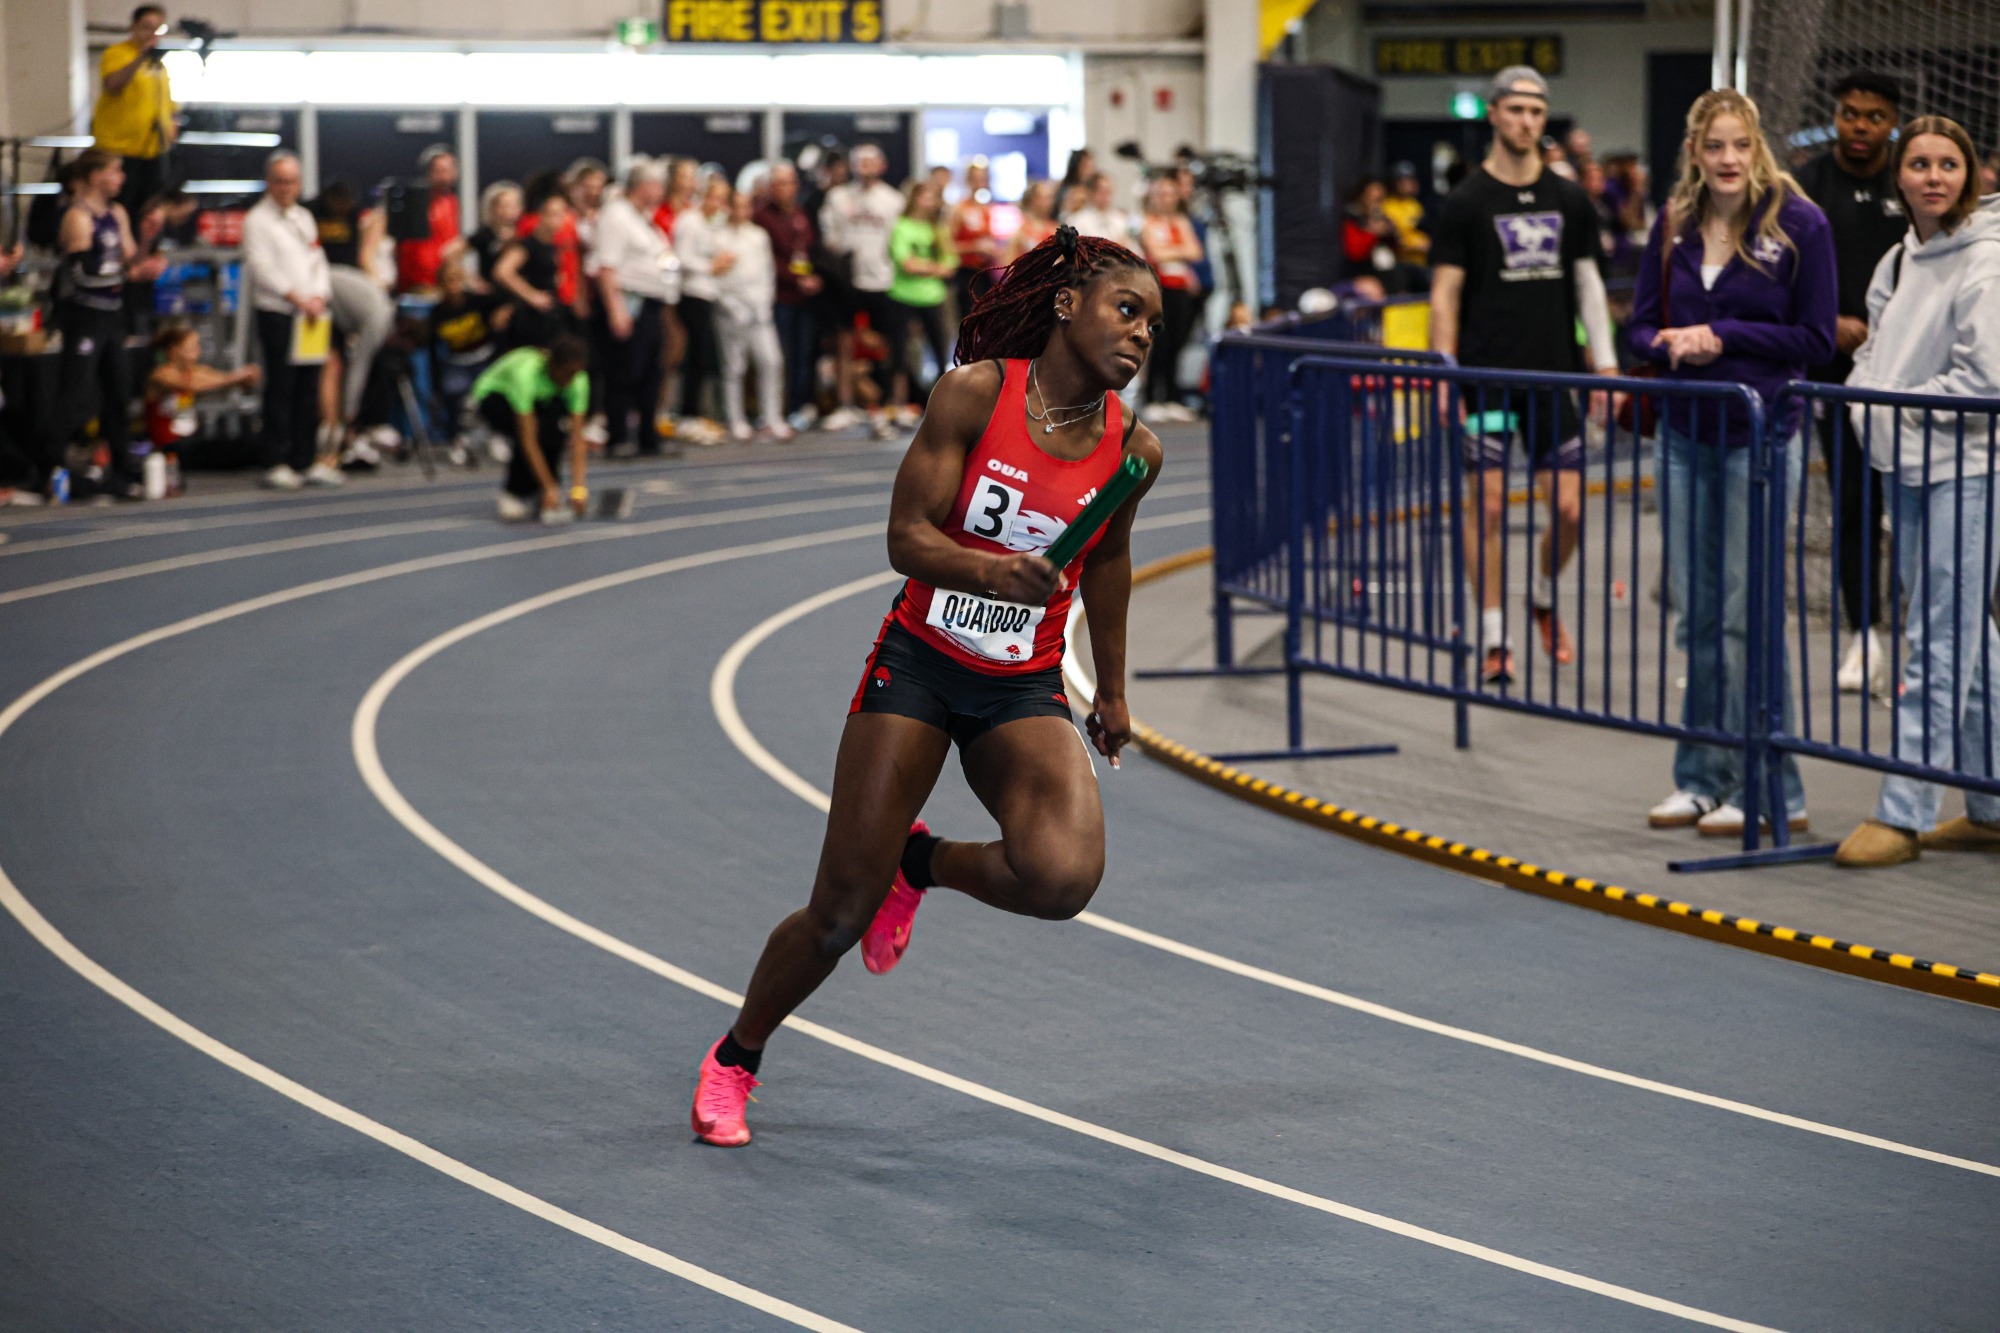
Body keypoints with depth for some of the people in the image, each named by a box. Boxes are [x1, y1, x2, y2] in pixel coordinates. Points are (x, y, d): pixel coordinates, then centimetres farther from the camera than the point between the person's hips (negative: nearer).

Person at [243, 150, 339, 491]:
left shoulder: (304, 218, 19)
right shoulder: (257, 220, -3)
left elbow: (318, 262, 17)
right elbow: (262, 269, -11)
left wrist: (319, 298, -1)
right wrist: (299, 299, -14)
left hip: (310, 315, 6)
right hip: (276, 315, -6)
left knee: (308, 391, 6)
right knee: (280, 390, -7)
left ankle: (305, 462, 11)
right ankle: (276, 465, -3)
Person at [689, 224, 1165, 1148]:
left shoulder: (1131, 449, -2)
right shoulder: (977, 391, -12)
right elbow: (906, 537, -14)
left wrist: (1111, 689, 25)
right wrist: (992, 573, -34)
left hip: (1024, 692, 3)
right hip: (917, 666, -2)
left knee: (1062, 877, -26)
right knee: (841, 915, -3)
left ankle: (924, 861, 8)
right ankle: (733, 1060, 25)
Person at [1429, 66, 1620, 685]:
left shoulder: (1569, 200, 9)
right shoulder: (1466, 202, -2)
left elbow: (1587, 283, 15)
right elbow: (1445, 296, -3)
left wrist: (1606, 364, 8)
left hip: (1554, 375, 3)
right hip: (1487, 376, -3)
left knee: (1570, 506, -1)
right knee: (1489, 505, -3)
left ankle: (1544, 598, 27)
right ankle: (1494, 639, 5)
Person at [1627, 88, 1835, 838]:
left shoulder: (1798, 225, -6)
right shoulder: (1673, 227, 8)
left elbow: (1816, 338, -7)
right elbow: (1641, 326, 12)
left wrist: (1723, 338, -13)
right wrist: (1669, 345, -10)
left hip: (1759, 438, -5)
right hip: (1684, 437, 5)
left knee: (1745, 614, -5)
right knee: (1696, 612, 9)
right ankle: (1702, 778, 18)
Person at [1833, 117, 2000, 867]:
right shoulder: (1899, 262, 13)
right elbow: (1874, 353, 20)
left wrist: (1900, 411, -11)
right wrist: (1866, 405, 0)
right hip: (1908, 468, 9)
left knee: (1938, 646, -8)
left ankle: (1904, 813, -8)